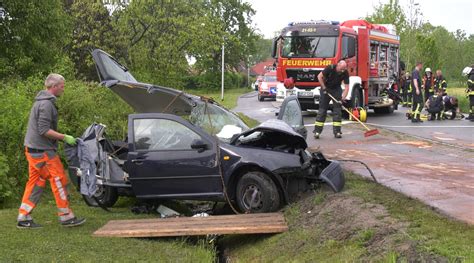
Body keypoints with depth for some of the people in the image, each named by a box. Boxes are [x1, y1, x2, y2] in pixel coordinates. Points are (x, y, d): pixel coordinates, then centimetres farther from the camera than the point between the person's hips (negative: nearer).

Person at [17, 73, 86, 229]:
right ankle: (66, 217, 3)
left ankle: (24, 218, 13)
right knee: (59, 180, -3)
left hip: (33, 149, 10)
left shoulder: (40, 102, 17)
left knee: (35, 183, 12)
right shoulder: (46, 104, -16)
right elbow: (44, 130, -22)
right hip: (43, 151, -10)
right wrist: (64, 137, -17)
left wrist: (61, 138, 17)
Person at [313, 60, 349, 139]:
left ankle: (337, 131, -2)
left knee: (337, 110, -5)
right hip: (326, 88, -2)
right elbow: (319, 76, -15)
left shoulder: (345, 73, -17)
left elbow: (346, 87, -18)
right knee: (322, 109, -5)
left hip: (336, 90, 2)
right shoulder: (330, 68, -25)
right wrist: (324, 88, -17)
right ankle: (317, 131, -4)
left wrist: (343, 98, -30)